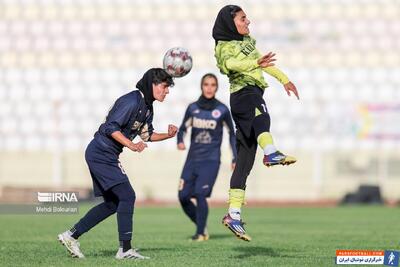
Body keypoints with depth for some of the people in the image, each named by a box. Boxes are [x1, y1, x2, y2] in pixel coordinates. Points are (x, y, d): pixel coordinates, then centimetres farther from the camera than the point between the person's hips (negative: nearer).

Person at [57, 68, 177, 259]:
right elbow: (111, 127, -23)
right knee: (127, 196, -14)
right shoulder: (132, 101, -19)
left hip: (107, 156, 11)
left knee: (112, 203, 14)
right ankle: (125, 249, -13)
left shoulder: (147, 107, 12)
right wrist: (131, 145, -31)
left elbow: (147, 135, 20)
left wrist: (168, 135, 3)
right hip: (101, 153, -11)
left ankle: (71, 235, 18)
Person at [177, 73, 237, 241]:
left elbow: (232, 134, 10)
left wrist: (235, 158, 7)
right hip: (192, 158, 3)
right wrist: (180, 141, -9)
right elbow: (183, 128, 13)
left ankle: (200, 233, 0)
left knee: (200, 194, -16)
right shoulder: (193, 108, 4)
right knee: (183, 196, -3)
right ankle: (201, 227, 18)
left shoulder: (222, 110, -1)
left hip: (211, 160, -3)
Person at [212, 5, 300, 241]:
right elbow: (228, 64, -27)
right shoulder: (224, 47, -5)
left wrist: (284, 79, 42)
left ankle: (234, 216, 2)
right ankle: (271, 153, -72)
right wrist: (255, 63, -42)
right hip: (243, 95, -8)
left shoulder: (247, 41, 23)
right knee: (259, 108, -42)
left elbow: (263, 62, 37)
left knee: (244, 162, 3)